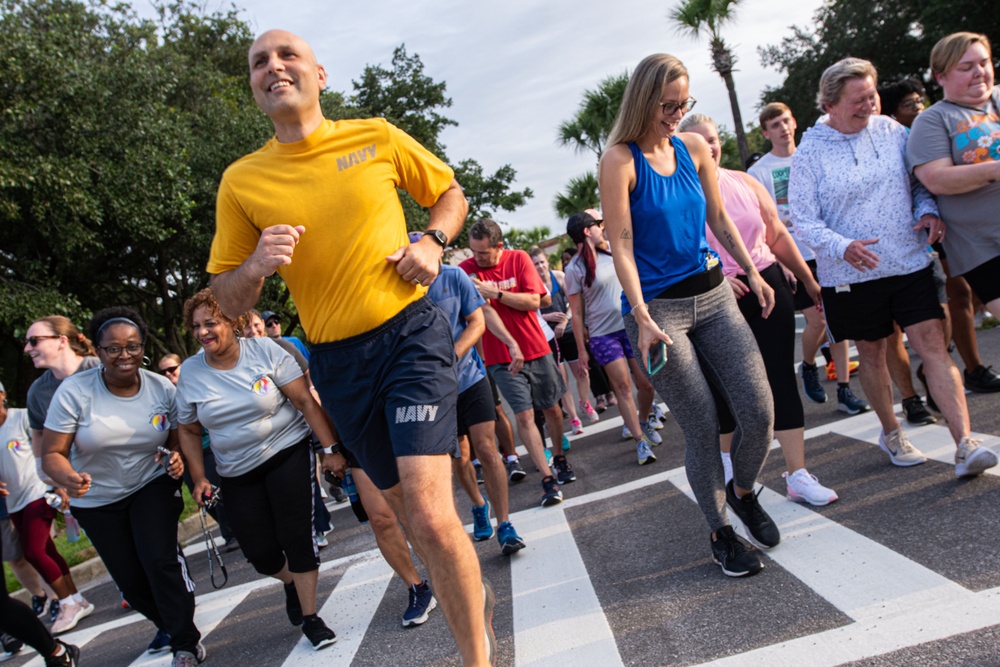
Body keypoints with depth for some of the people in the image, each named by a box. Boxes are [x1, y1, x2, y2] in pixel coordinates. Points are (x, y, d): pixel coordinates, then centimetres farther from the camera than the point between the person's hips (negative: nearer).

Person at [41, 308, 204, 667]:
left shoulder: (162, 389, -12)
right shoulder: (74, 391, -18)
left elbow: (179, 440, 1)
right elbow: (52, 453, -18)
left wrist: (178, 459, -22)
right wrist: (69, 479, -40)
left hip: (153, 486, 0)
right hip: (97, 499, 1)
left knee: (159, 560, -18)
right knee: (131, 580, 9)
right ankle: (169, 626, 37)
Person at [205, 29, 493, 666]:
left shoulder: (376, 136, 0)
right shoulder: (241, 181, 2)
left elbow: (450, 192, 15)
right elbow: (228, 298, 6)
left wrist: (432, 242, -5)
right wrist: (258, 264, -16)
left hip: (412, 333, -3)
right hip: (336, 362, 3)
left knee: (429, 513, -16)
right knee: (409, 508, 15)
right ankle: (473, 588, 44)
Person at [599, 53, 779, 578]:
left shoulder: (694, 147, 7)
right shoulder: (620, 160, -9)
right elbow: (621, 246, -13)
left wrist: (753, 272, 17)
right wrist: (642, 317, -20)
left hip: (712, 294, 5)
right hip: (656, 308, -5)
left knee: (760, 413, 0)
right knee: (702, 429, -1)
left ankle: (742, 491, 30)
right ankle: (721, 534, 20)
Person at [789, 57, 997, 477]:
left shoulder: (891, 131, 5)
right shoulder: (809, 154, -5)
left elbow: (919, 182, 14)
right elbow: (804, 221, -9)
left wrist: (928, 211, -7)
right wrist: (842, 246, -25)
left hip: (910, 264, 2)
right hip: (851, 275, -2)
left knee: (933, 346, -6)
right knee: (871, 353, 11)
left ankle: (965, 444, -7)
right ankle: (890, 433, 31)